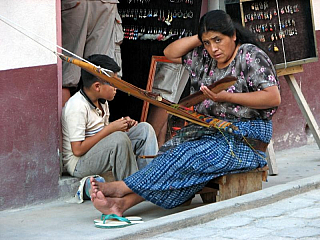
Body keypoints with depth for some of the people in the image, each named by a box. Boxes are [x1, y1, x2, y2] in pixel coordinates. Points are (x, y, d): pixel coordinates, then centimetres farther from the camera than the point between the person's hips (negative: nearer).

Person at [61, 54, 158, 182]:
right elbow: (78, 149, -26)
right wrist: (111, 128, -23)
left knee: (144, 129, 0)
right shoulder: (77, 107, -23)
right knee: (119, 139, -34)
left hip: (100, 154, 9)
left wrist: (122, 125, -4)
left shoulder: (101, 101, 6)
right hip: (78, 164, -9)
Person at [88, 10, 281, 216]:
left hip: (246, 139, -7)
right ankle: (122, 202, -39)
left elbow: (274, 98, -17)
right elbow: (171, 53, 21)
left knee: (188, 156, -29)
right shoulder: (205, 57, 14)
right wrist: (200, 38, 7)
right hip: (212, 131, 7)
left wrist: (226, 97, -22)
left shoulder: (250, 56, -8)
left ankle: (124, 187, -28)